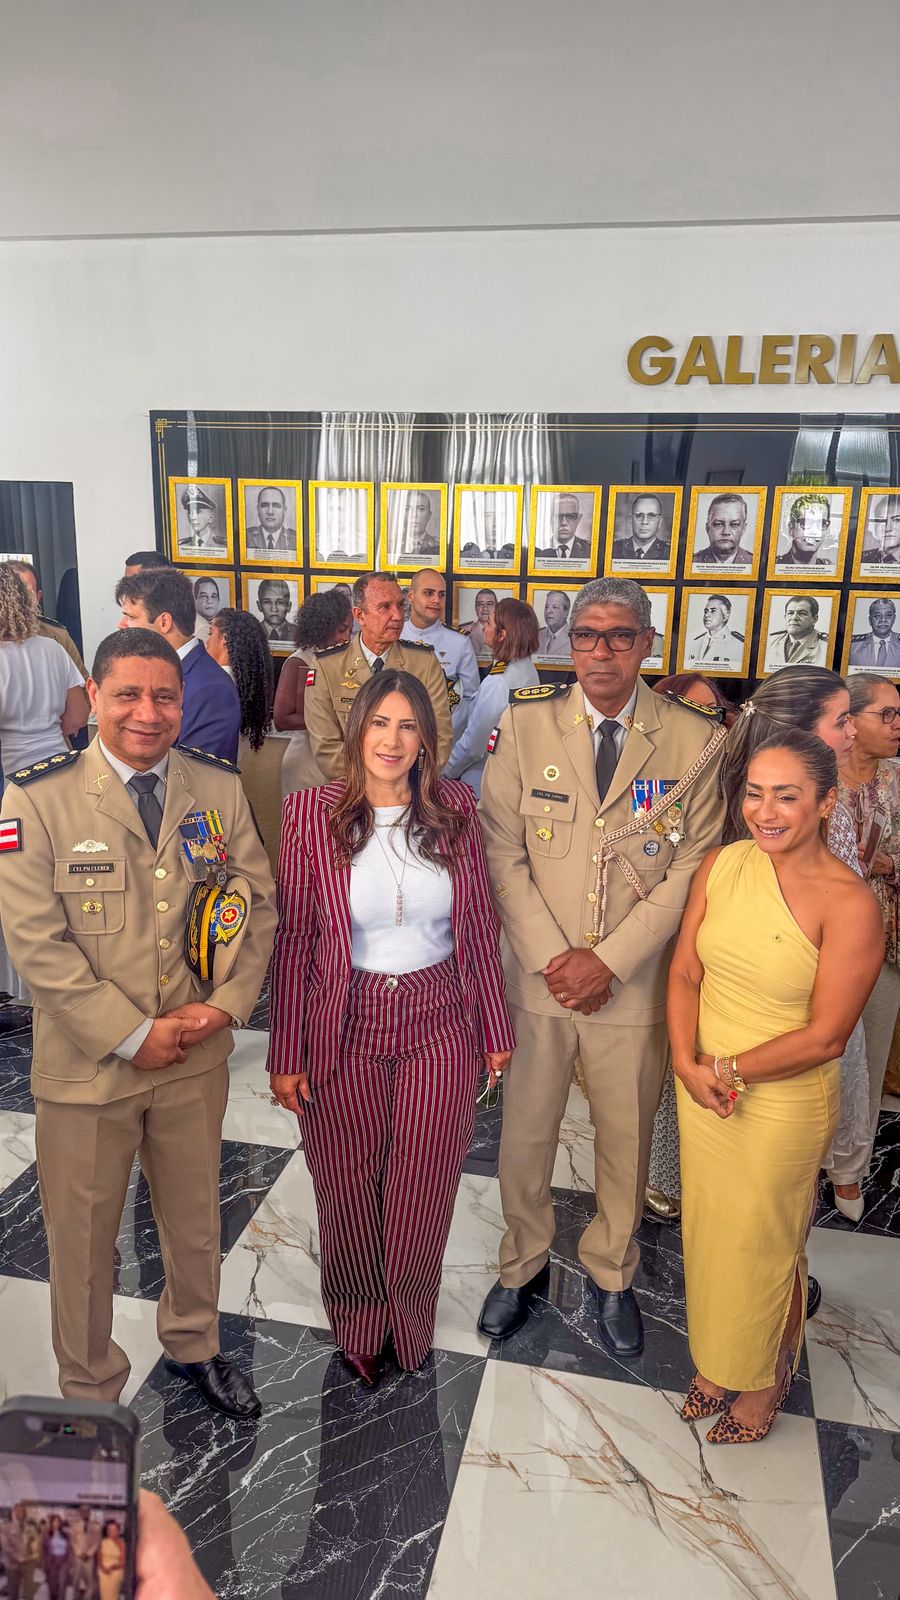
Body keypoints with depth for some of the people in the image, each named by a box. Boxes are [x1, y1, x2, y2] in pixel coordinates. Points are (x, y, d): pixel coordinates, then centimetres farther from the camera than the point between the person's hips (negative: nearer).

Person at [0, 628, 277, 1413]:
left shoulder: (220, 787, -4)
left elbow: (259, 901, 1)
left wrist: (226, 1003, -12)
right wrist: (133, 1035, -16)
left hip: (198, 1055, 3)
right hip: (87, 1066, -3)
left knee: (195, 1219, 22)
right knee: (83, 1238, 16)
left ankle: (194, 1345, 50)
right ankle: (90, 1392, 42)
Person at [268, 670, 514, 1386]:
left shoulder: (455, 810, -3)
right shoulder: (313, 813, -9)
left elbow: (479, 925, 3)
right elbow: (293, 937, -6)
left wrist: (494, 1030, 6)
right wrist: (287, 1055, -4)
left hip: (436, 1027, 1)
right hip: (344, 1027, -1)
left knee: (422, 1194, 13)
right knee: (350, 1191, 15)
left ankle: (410, 1328, 43)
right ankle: (357, 1328, 45)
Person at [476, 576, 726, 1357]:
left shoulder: (696, 741, -6)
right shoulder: (525, 724, -4)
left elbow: (692, 868, -6)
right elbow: (503, 852, -4)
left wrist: (609, 960, -13)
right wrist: (550, 956, -12)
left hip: (635, 981, 0)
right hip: (536, 972, 0)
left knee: (627, 1138, 17)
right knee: (525, 1133, 14)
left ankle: (612, 1274, 43)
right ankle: (523, 1264, 41)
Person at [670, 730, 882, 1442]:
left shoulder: (850, 903, -22)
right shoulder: (721, 865, -6)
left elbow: (826, 1037, -19)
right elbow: (685, 972, -1)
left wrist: (728, 1070, -15)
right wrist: (688, 1064, -13)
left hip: (784, 1104, -4)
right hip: (703, 1088, 5)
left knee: (764, 1245, 16)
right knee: (707, 1229, 21)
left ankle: (766, 1381, 45)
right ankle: (716, 1361, 49)